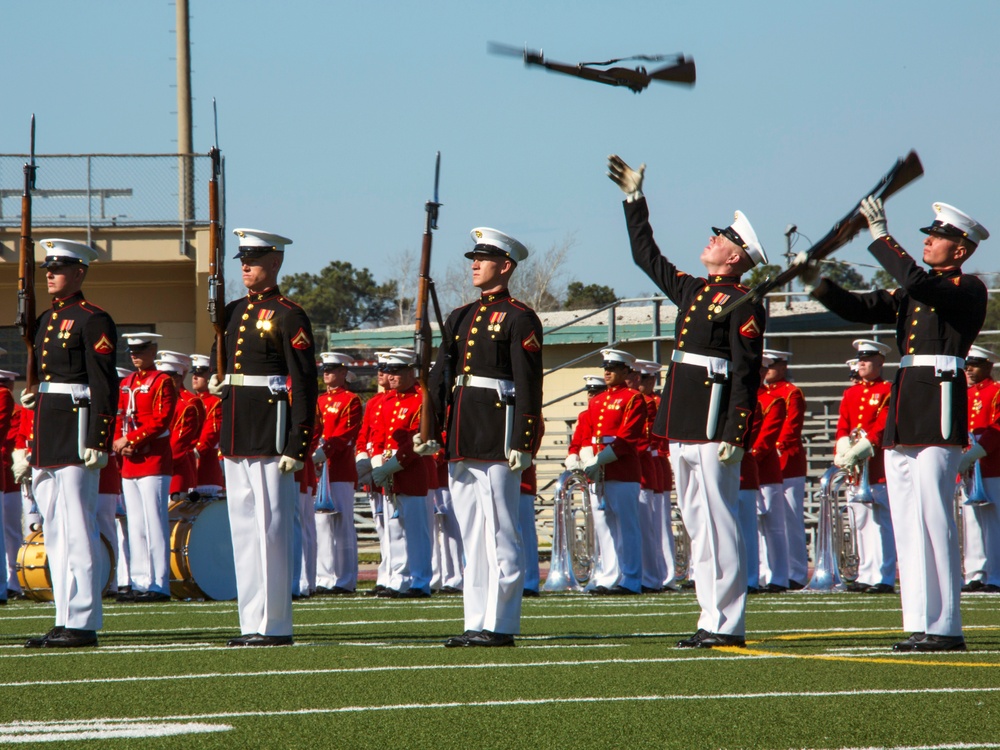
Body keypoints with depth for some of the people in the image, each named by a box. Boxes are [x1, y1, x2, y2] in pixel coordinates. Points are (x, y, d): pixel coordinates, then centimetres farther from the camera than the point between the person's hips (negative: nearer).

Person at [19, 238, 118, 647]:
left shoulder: (93, 321, -8)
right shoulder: (47, 320, 18)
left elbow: (104, 386, -13)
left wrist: (98, 441, -18)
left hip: (76, 429, -9)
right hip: (46, 435, 9)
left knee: (77, 529, -8)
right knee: (55, 530, 9)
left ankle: (82, 624, -6)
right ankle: (65, 621, 12)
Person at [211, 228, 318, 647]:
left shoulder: (289, 317, -8)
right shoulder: (234, 312, 15)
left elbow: (305, 386, -12)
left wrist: (297, 447, -17)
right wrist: (217, 383, 9)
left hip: (270, 438, -8)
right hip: (236, 437, 8)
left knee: (270, 530, -6)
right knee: (243, 529, 9)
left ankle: (275, 626, -3)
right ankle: (252, 623, 14)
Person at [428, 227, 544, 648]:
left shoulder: (519, 319, -4)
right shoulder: (460, 318, 18)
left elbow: (528, 385, -10)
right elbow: (440, 376, 16)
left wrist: (524, 442, -16)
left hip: (497, 438, -8)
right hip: (461, 440, 8)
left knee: (500, 535, -6)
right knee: (471, 536, 9)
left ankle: (500, 626, -4)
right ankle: (477, 624, 12)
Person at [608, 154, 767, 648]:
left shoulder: (743, 304, -9)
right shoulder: (693, 291, 17)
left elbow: (746, 375, -15)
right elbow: (647, 257, 30)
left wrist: (736, 435, -20)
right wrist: (634, 199, 28)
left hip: (713, 425, -9)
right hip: (682, 426, 9)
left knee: (717, 523, -8)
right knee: (698, 524, 10)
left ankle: (726, 626, -7)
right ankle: (713, 621, 13)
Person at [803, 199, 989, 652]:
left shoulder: (969, 290, -3)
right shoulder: (911, 292, 20)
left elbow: (917, 282, -20)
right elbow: (860, 309, 15)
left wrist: (880, 236, -14)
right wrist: (818, 283, 1)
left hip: (938, 409, -8)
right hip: (903, 415, 8)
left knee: (933, 517, -10)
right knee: (906, 523, 6)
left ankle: (944, 627, -9)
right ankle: (920, 625, 7)